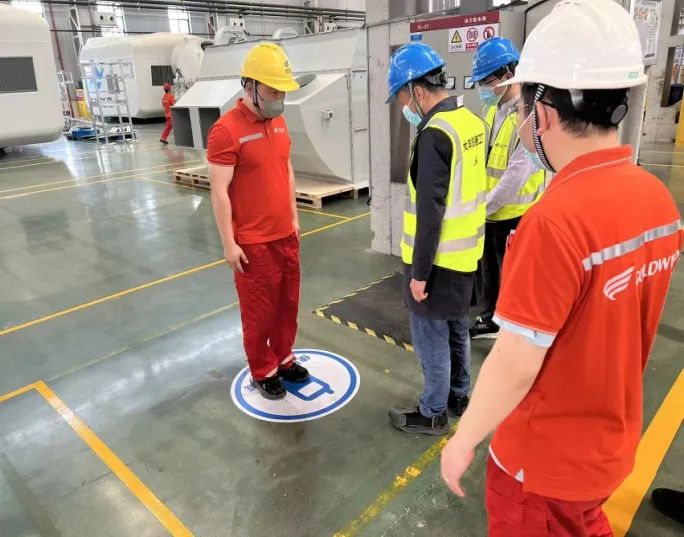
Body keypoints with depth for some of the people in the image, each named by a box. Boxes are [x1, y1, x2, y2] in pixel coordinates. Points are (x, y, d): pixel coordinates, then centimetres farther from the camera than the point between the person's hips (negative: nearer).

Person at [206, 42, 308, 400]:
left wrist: (293, 217, 15)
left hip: (286, 234, 7)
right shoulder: (226, 129, -16)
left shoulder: (279, 122, 7)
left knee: (288, 303, 17)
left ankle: (284, 359, 37)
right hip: (253, 243, -7)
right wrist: (229, 243, -15)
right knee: (259, 311, 8)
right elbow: (219, 191, -15)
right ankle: (262, 372, 27)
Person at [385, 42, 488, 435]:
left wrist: (419, 271, -17)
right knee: (456, 328, 22)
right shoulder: (472, 122, 6)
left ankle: (433, 414, 23)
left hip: (438, 259, -9)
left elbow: (430, 210, -24)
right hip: (465, 252, 9)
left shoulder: (435, 134, -21)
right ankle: (460, 396, 39)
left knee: (431, 337, 6)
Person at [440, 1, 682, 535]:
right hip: (611, 441, 6)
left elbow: (514, 366, -26)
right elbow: (616, 325, 4)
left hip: (546, 456, -5)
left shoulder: (555, 220, -32)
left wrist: (463, 439, -10)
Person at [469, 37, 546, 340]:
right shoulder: (491, 108, 5)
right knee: (489, 270, 22)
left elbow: (518, 173, -25)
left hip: (513, 214, -8)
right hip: (489, 210, 8)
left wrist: (485, 206, -18)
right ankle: (489, 320, 41)